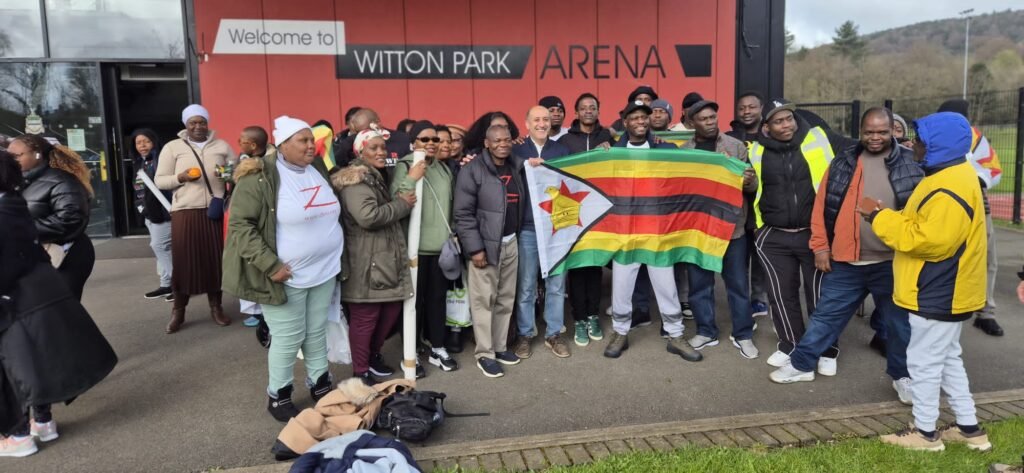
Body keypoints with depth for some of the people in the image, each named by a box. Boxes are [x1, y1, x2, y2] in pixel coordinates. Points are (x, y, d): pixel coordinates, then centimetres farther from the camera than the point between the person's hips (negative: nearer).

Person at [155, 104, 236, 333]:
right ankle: (178, 311, 14)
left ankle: (216, 307, 18)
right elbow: (160, 180, 3)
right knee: (183, 260, 1)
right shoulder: (172, 147, 4)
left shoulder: (222, 146, 9)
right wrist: (180, 177, -16)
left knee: (214, 259, 5)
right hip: (184, 211, -1)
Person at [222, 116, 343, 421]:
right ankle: (278, 397, 22)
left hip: (324, 271, 6)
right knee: (288, 338, 3)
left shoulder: (318, 169, 8)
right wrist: (270, 265, -21)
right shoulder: (259, 177, -14)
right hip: (286, 276, -6)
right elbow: (239, 224, -17)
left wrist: (336, 257, 14)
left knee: (317, 333, 17)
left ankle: (320, 385, 33)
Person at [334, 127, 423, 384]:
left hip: (387, 258, 10)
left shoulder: (378, 177, 19)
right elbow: (369, 216, -27)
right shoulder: (355, 180, -13)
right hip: (366, 263, -10)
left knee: (391, 310, 16)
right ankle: (360, 371, 13)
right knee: (365, 317, -1)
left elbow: (390, 213, 17)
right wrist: (402, 203, -14)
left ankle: (373, 356, 35)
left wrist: (411, 180, 4)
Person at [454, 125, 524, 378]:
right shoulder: (472, 170, -10)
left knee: (506, 298, 13)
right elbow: (463, 213, -13)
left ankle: (500, 346, 25)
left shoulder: (516, 166, 9)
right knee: (484, 300, 0)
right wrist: (475, 248, -16)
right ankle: (484, 354, 10)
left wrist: (518, 236, 6)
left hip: (511, 242, 6)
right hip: (486, 244, -6)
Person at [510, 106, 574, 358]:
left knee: (556, 284, 8)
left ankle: (553, 334, 22)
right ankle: (524, 334, 20)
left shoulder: (562, 151, 9)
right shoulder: (516, 151, 1)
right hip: (527, 228, -2)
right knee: (526, 286, 6)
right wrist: (528, 167, -17)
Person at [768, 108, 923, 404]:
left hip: (893, 262, -1)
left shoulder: (910, 164, -1)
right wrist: (820, 246, 0)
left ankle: (902, 375, 31)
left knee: (899, 322, 12)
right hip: (846, 261, 1)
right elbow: (822, 205, 4)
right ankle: (802, 364, 23)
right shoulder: (844, 162, 4)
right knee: (827, 315, 10)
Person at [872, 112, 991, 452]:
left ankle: (925, 432, 16)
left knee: (924, 362, 2)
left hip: (939, 294, -11)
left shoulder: (949, 190, -25)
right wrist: (887, 217, 0)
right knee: (947, 359, 19)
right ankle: (969, 428, 30)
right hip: (943, 291, 11)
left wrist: (881, 219, -23)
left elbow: (930, 240, -29)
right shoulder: (949, 177, 11)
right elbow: (923, 225, 15)